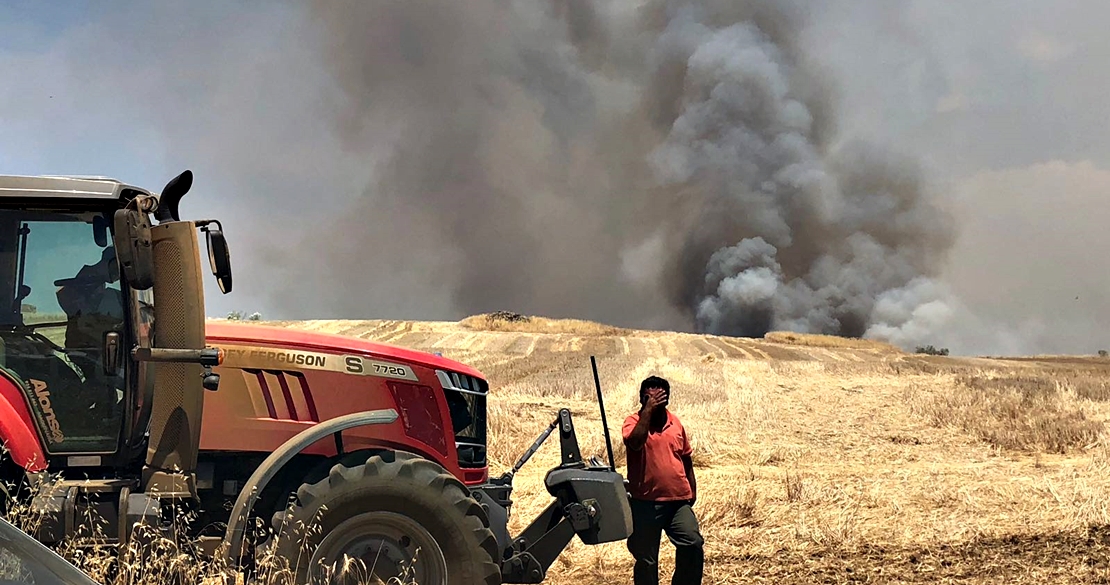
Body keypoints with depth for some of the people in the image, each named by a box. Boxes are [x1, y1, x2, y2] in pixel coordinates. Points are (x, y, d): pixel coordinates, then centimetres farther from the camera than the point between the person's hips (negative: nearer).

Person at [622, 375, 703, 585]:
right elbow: (635, 443, -27)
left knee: (693, 546, -13)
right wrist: (648, 410, -23)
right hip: (645, 502, -3)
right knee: (645, 558, 6)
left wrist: (692, 489, 18)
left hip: (679, 500, 3)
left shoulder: (675, 423, 9)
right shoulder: (634, 422, -4)